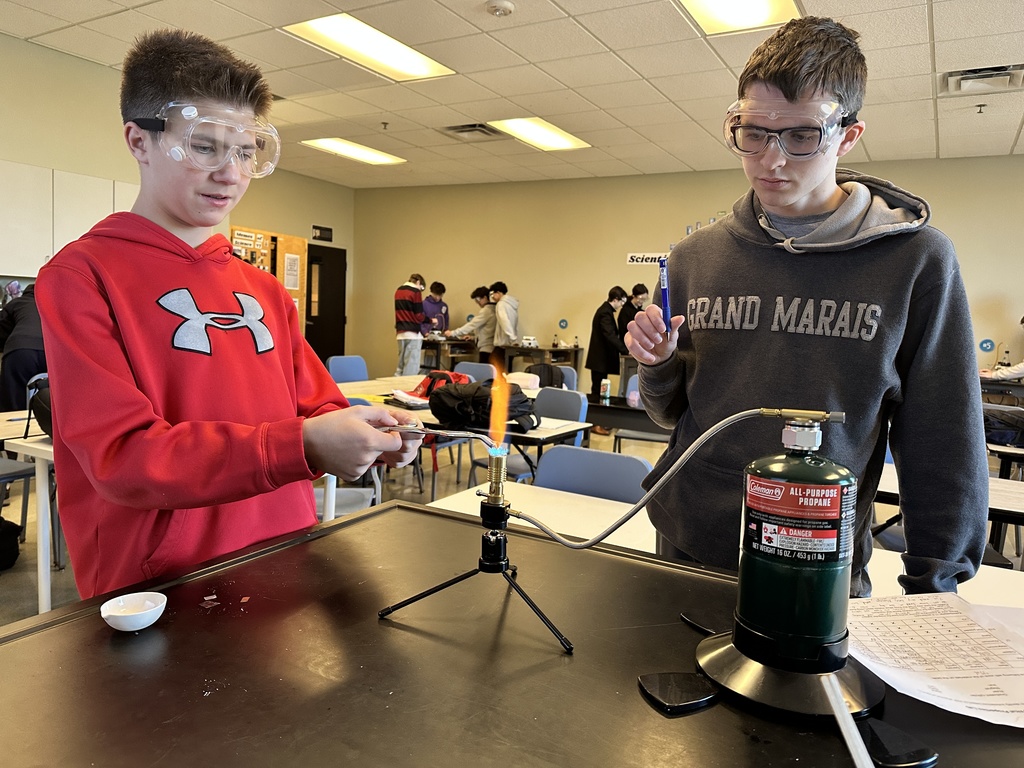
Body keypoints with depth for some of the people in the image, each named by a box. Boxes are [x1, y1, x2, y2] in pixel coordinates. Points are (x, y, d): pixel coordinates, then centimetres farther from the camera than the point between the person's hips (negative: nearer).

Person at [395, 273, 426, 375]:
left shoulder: (398, 291, 14)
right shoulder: (416, 292, -8)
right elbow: (419, 316, -11)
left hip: (401, 333, 7)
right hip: (413, 332, -7)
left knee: (401, 366, 11)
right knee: (411, 367, -5)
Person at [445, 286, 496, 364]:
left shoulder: (486, 310, -14)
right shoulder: (492, 309, 15)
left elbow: (472, 324, -16)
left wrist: (453, 333, -12)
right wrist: (471, 334, 16)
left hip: (486, 348, -9)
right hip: (492, 348, 9)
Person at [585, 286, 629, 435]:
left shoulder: (605, 310, 14)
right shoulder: (605, 313, -18)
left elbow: (611, 334, 19)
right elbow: (610, 336, -27)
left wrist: (624, 349, 14)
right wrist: (626, 351, -27)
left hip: (601, 358, 10)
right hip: (600, 359, -10)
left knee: (599, 391, 13)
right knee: (598, 391, -5)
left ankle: (598, 421, 19)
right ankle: (595, 424, 0)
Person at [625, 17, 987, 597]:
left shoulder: (917, 260, -9)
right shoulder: (696, 257, -1)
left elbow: (945, 448, -5)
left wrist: (935, 592, -5)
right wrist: (660, 365, -12)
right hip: (687, 549, 3)